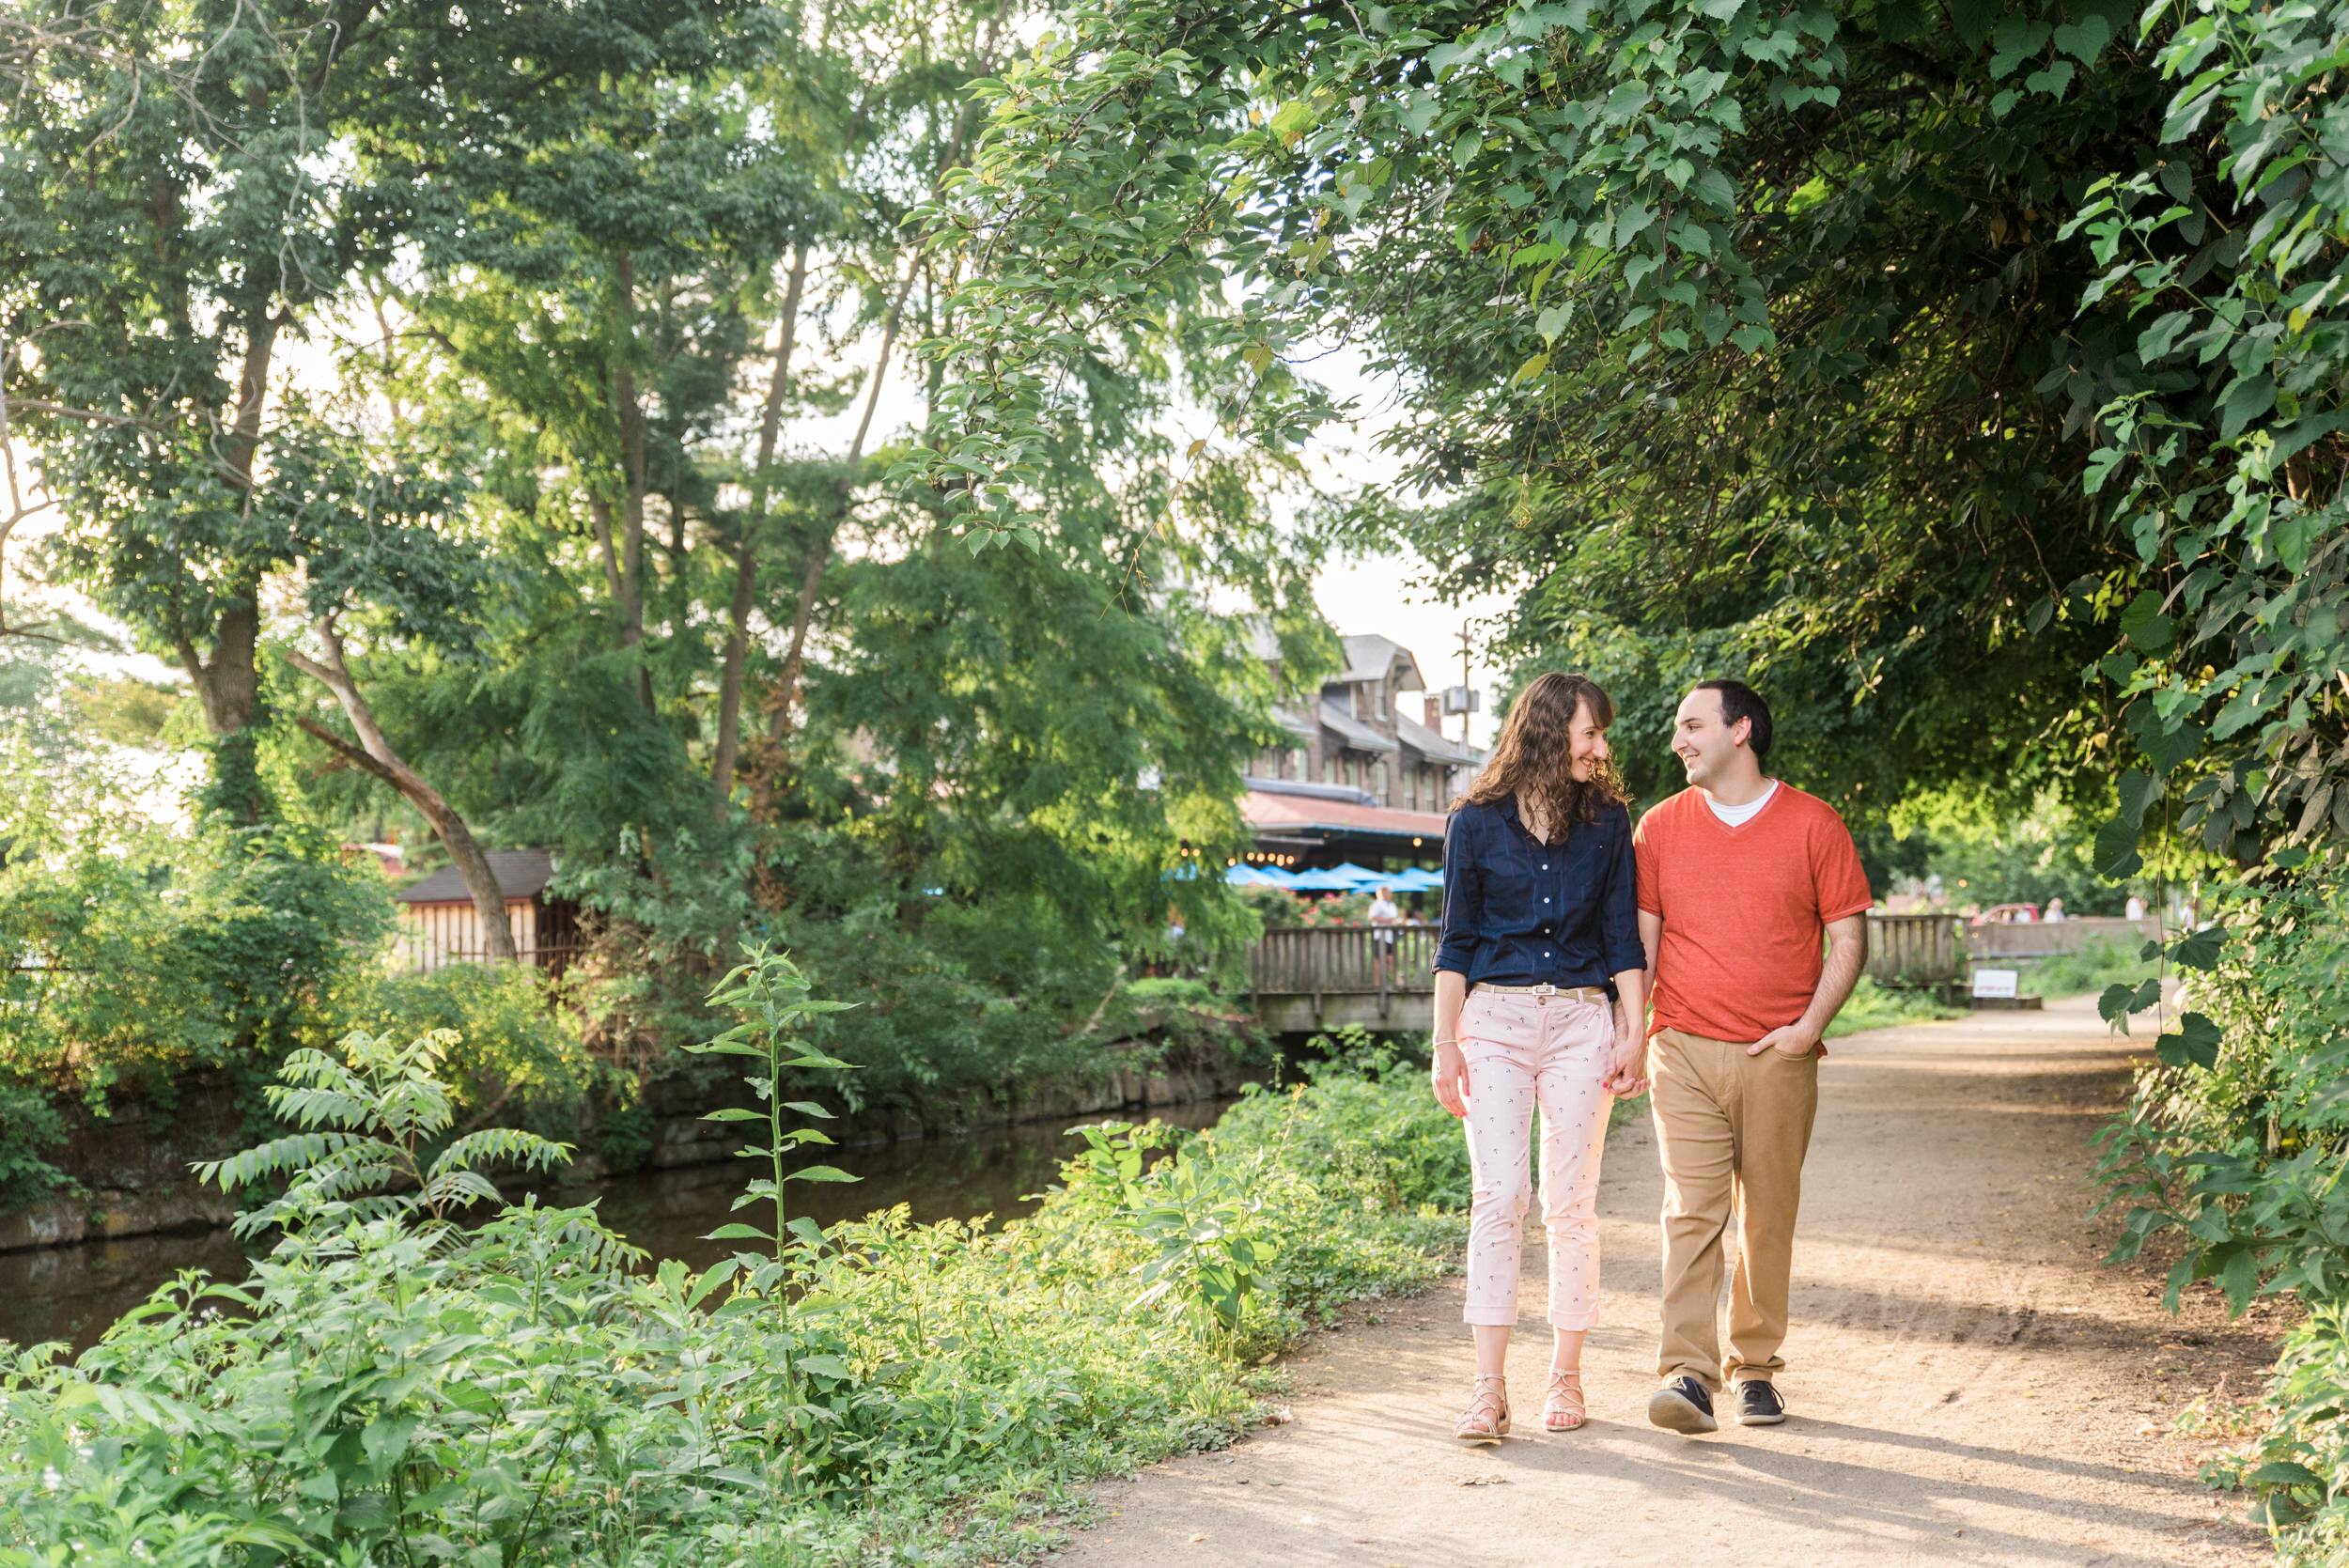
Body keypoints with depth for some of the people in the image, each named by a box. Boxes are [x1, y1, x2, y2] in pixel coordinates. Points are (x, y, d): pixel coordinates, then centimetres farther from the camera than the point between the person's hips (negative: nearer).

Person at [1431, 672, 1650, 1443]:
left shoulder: (1607, 820, 7)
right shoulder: (1477, 821, 2)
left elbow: (1623, 935, 8)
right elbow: (1456, 939, 4)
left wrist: (1634, 1033, 0)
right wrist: (1444, 1043, -1)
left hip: (1582, 1019, 1)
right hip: (1494, 1017, -1)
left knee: (1570, 1201, 3)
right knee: (1496, 1196, -7)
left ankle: (1566, 1377, 15)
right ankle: (1490, 1389, -4)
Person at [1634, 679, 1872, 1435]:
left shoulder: (1812, 823, 2)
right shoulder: (1660, 826, 7)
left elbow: (1848, 937, 3)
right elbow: (1640, 939, 9)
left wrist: (1811, 1024, -8)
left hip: (1779, 1055, 0)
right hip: (1685, 1050, 0)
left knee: (1768, 1218, 7)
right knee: (1691, 1210, -9)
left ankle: (1755, 1367, 21)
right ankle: (1688, 1374, -12)